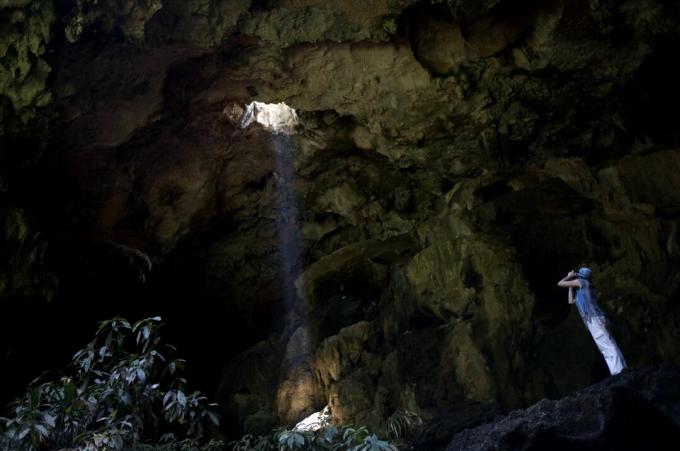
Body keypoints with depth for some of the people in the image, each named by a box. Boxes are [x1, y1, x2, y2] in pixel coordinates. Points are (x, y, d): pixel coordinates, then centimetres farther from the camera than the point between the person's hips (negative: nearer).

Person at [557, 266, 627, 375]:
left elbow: (560, 283, 4)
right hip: (596, 319, 9)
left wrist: (569, 277, 23)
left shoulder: (581, 282, 3)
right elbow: (571, 301, 37)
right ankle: (622, 372, 2)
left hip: (594, 319, -9)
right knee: (610, 347, 4)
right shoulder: (582, 290, 27)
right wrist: (571, 284, 36)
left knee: (607, 347, -16)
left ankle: (618, 373, -22)